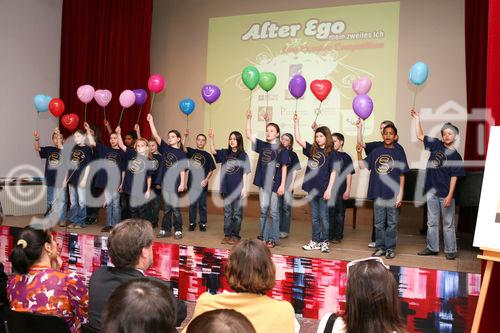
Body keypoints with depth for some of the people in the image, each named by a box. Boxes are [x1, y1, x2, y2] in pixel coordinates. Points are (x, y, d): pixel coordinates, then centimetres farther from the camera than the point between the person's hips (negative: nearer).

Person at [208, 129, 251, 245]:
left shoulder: (243, 155, -3)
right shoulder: (225, 153, 8)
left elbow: (245, 173, -4)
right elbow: (213, 151, -3)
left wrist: (244, 188, -8)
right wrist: (212, 138, -15)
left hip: (238, 189, -4)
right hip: (226, 188, 4)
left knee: (237, 213, 4)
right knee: (227, 212, 10)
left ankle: (235, 235, 11)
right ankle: (227, 235, 17)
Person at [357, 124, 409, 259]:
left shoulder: (398, 153, 1)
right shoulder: (376, 151, 8)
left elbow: (402, 176, -1)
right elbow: (363, 165, 8)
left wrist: (400, 194, -6)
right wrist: (359, 153, -8)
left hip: (393, 194, -2)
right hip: (378, 193, 2)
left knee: (392, 223, 5)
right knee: (379, 222, 9)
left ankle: (390, 248, 15)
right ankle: (380, 247, 19)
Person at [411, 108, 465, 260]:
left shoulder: (456, 156, -5)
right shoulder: (436, 144, 5)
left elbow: (454, 177, -8)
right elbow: (420, 136, 12)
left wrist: (450, 195, -14)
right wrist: (417, 119, 4)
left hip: (446, 194, -4)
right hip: (432, 191, 4)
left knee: (448, 223, 5)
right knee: (432, 222, 11)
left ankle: (450, 250, 14)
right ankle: (432, 248, 21)